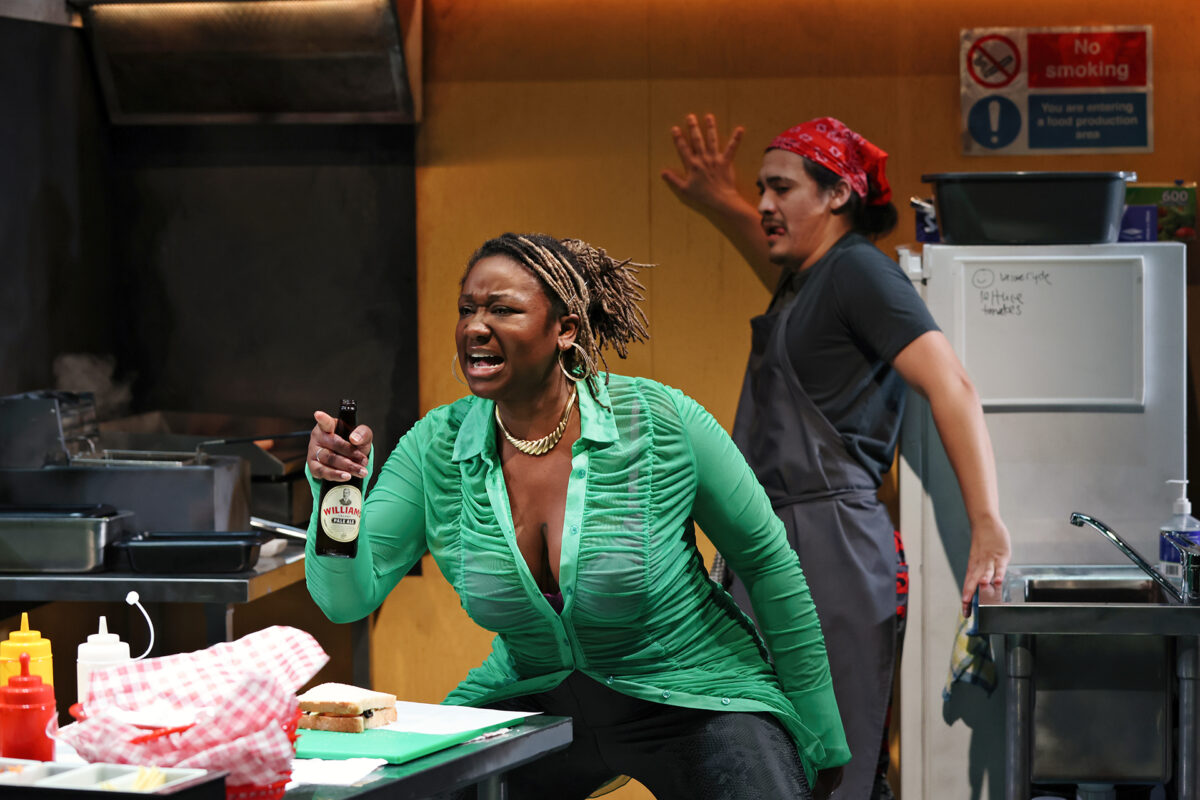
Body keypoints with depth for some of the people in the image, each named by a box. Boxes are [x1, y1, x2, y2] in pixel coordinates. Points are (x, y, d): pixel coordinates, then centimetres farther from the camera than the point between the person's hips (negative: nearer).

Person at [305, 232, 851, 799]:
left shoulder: (661, 423, -17)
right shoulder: (436, 448, -9)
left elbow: (768, 561, -7)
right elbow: (347, 598, -13)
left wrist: (822, 738, -2)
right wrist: (336, 488, -32)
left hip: (688, 692, -3)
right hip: (534, 701, 3)